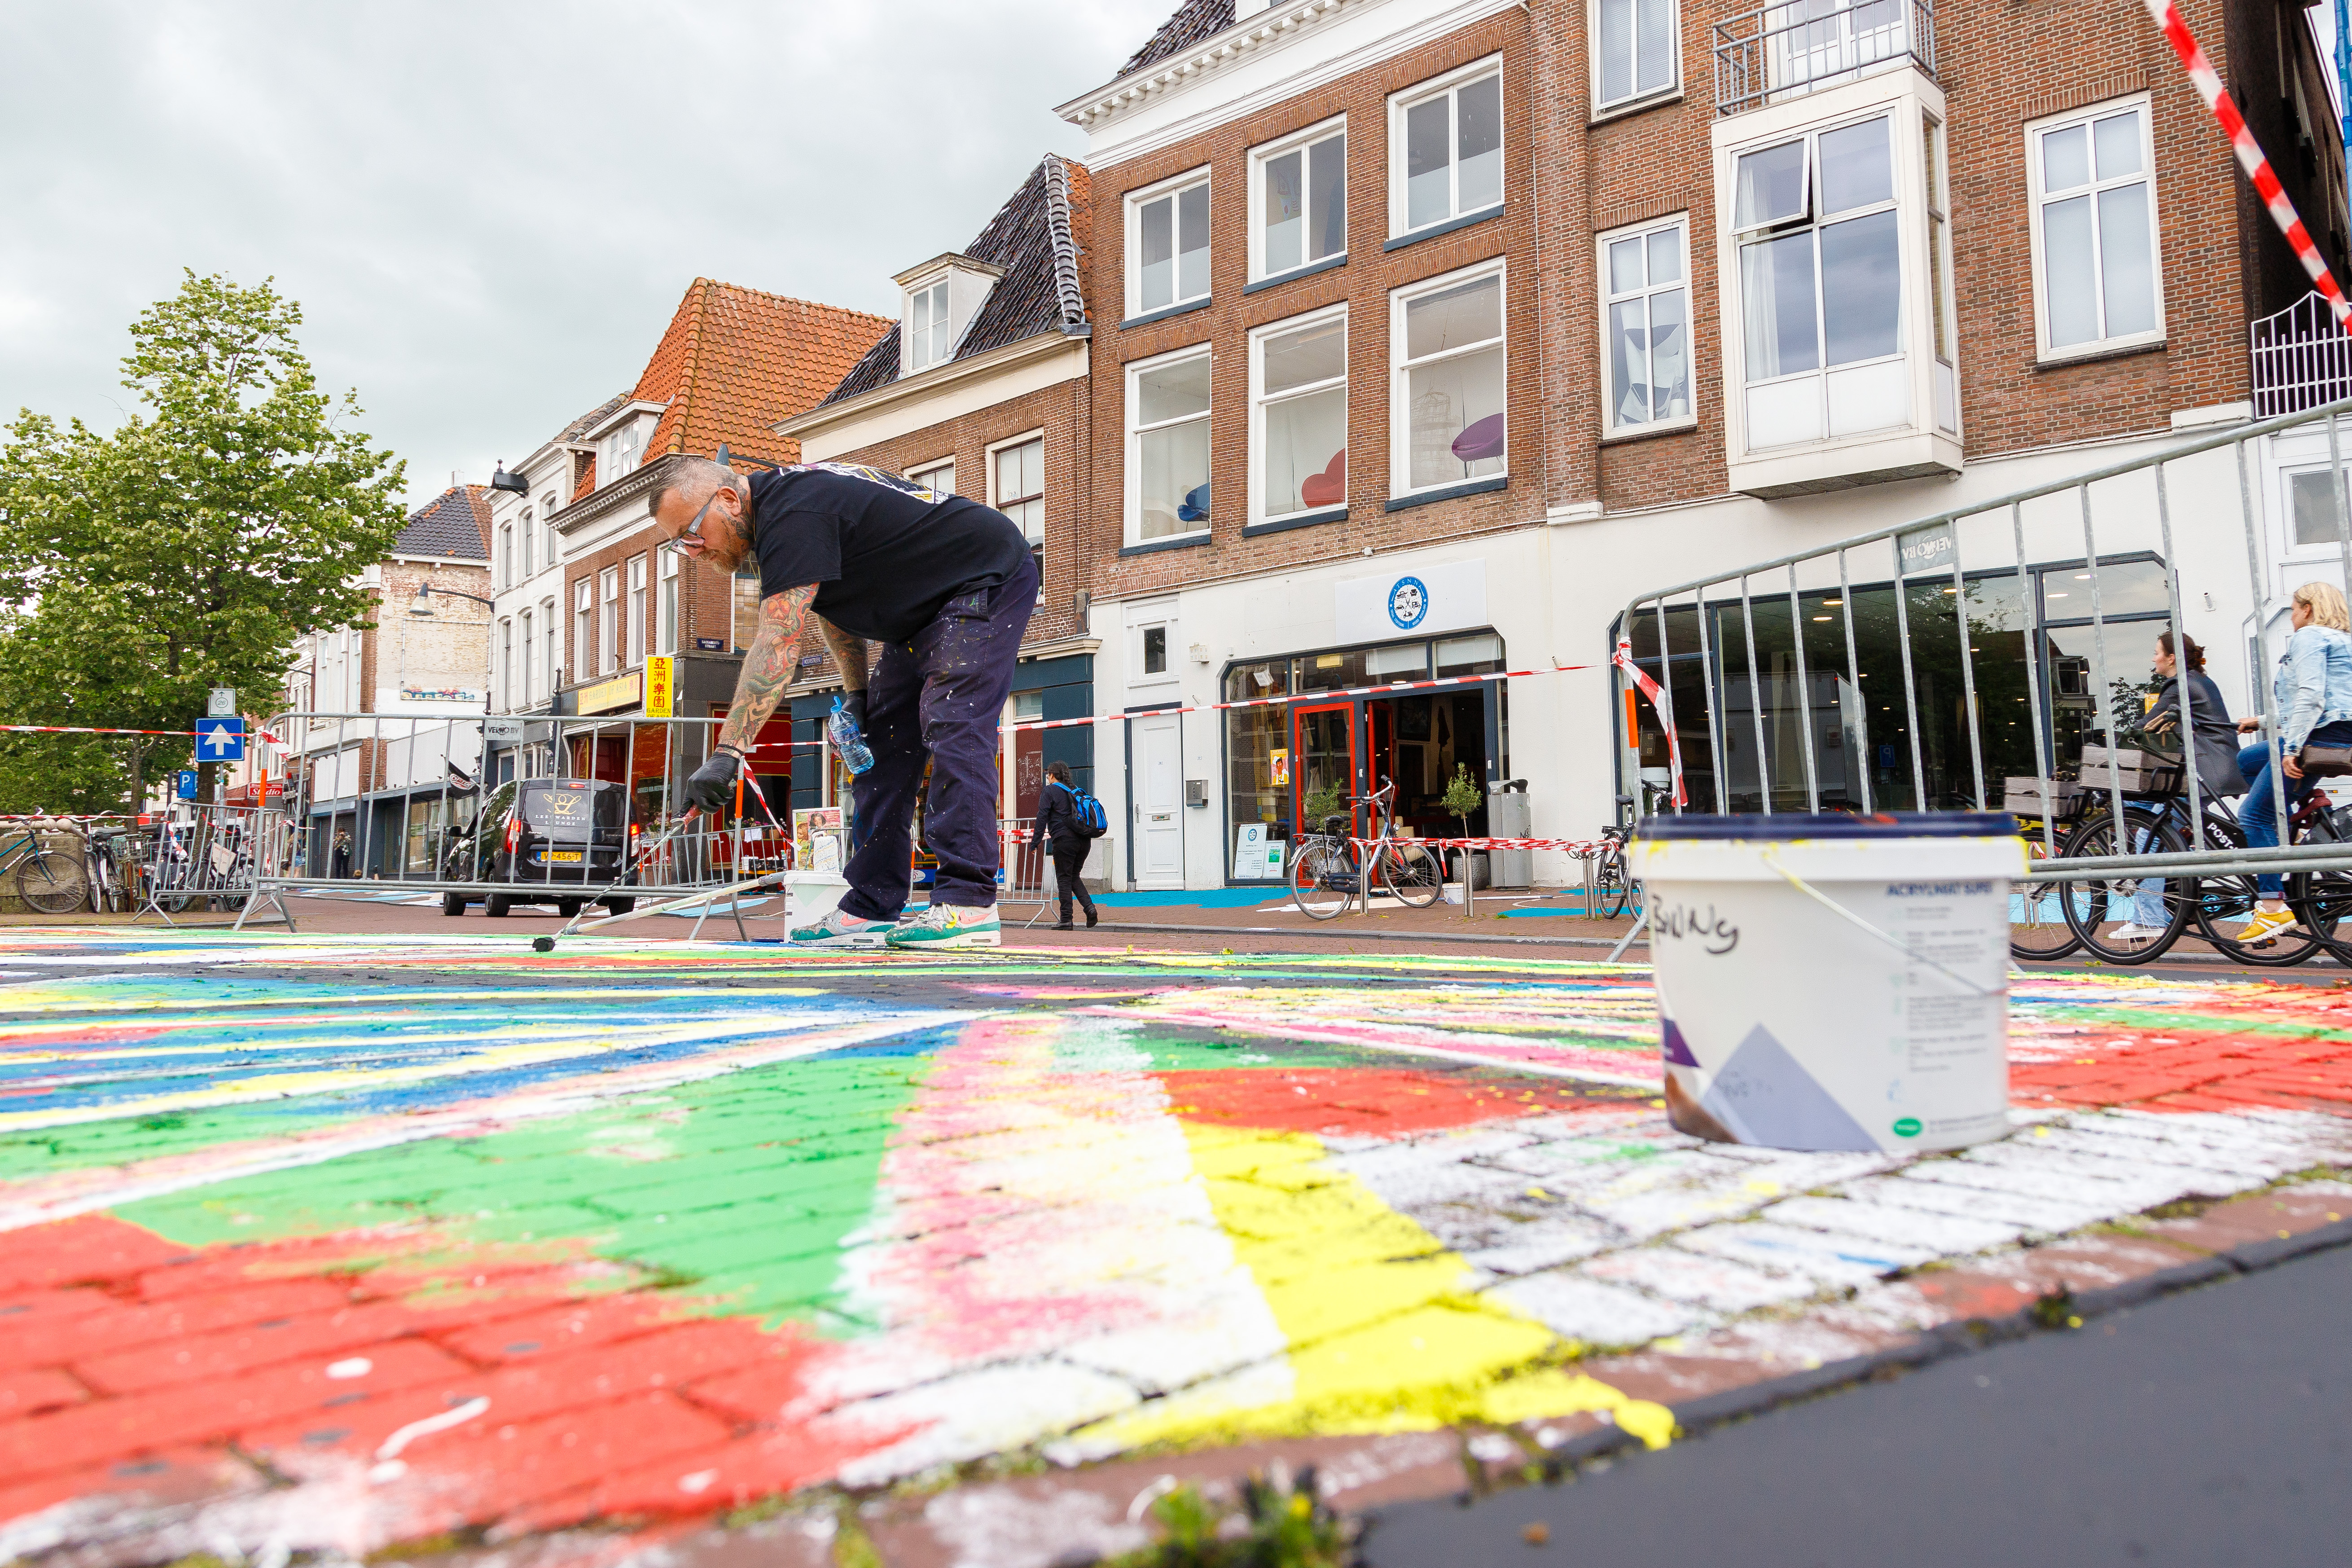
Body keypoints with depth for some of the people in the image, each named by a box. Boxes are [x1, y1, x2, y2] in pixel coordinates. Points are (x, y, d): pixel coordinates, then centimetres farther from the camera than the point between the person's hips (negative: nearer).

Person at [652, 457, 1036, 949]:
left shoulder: (793, 515, -29)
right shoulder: (777, 504, 4)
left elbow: (777, 645, -36)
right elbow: (833, 599, 16)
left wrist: (727, 752, -39)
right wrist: (856, 692, 8)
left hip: (990, 581, -10)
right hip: (924, 610, 10)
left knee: (953, 731, -22)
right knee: (881, 743, 4)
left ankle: (968, 907, -23)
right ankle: (871, 911, 2)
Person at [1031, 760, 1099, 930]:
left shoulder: (1049, 791, 0)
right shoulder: (1075, 790, 19)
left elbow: (1042, 817, -7)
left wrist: (1036, 841, -7)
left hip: (1064, 840, -6)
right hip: (1084, 840, 6)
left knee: (1064, 879, 0)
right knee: (1074, 877, 17)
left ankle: (1066, 920, 1)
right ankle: (1089, 907, -3)